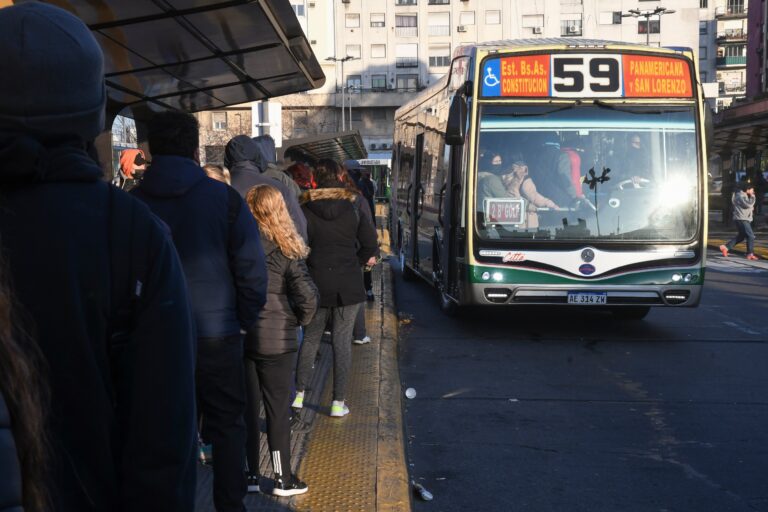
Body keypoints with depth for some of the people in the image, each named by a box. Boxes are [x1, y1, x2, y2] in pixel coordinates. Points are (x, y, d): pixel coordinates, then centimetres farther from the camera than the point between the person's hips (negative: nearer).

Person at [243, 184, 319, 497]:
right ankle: (283, 478, 15)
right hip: (276, 341, -2)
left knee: (246, 407, 13)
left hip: (238, 338, 2)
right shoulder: (285, 250, -11)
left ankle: (250, 475, 20)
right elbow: (307, 295, -15)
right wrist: (300, 320, 4)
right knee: (277, 409, 8)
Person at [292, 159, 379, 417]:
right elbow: (370, 245, -2)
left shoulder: (305, 210, -5)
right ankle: (338, 402, 5)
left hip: (317, 284, 1)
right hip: (348, 284, -1)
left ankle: (299, 394, 18)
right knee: (342, 339, 4)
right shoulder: (353, 208, -3)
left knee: (311, 337, 15)